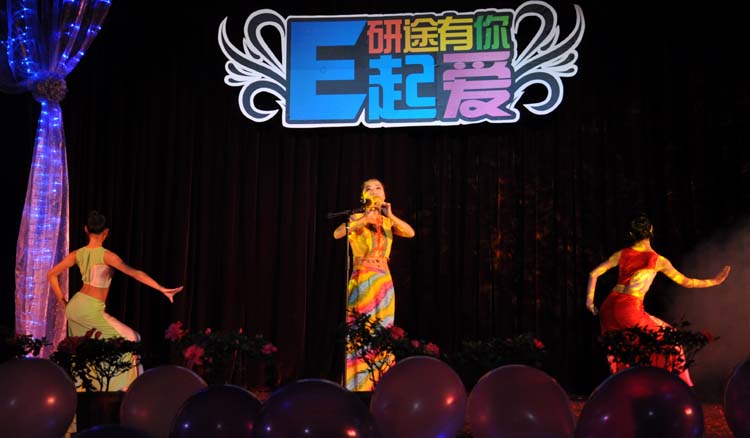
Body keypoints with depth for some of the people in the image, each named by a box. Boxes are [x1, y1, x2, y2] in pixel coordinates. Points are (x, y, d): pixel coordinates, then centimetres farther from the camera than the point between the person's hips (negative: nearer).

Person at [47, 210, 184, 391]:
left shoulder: (78, 254, 3)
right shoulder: (106, 256, -15)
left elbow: (52, 274, 10)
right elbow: (135, 273, -19)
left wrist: (62, 301, 15)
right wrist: (162, 289, -19)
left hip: (74, 306, 7)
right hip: (92, 310, -7)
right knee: (129, 339, 1)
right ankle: (123, 384, -2)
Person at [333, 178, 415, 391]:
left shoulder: (388, 221, 14)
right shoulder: (357, 218, 2)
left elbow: (410, 232, -4)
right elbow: (337, 233, -16)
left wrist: (390, 215, -12)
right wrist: (364, 221, -22)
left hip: (384, 281, 4)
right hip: (362, 280, -4)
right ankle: (359, 385, -3)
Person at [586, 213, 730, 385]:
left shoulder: (622, 254, 7)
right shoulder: (657, 260, -3)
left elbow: (594, 273, 8)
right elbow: (686, 282, 4)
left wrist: (589, 300, 17)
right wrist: (713, 281, 15)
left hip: (609, 306, 4)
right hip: (630, 310, -4)